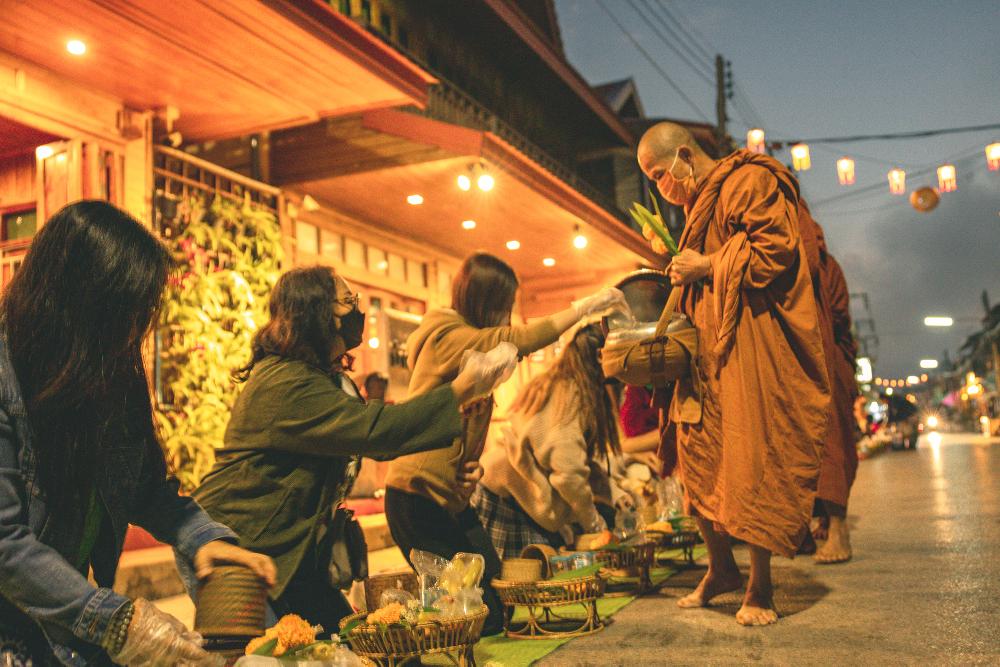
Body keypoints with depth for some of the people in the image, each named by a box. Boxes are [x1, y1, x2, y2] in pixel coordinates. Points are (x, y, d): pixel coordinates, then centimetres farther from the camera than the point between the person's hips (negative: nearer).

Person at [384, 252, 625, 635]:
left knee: (497, 587, 8)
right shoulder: (445, 336, -14)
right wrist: (583, 308, -24)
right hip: (418, 496, -9)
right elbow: (514, 341, -30)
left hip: (453, 496, 9)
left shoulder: (471, 342, 14)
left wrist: (472, 465, -8)